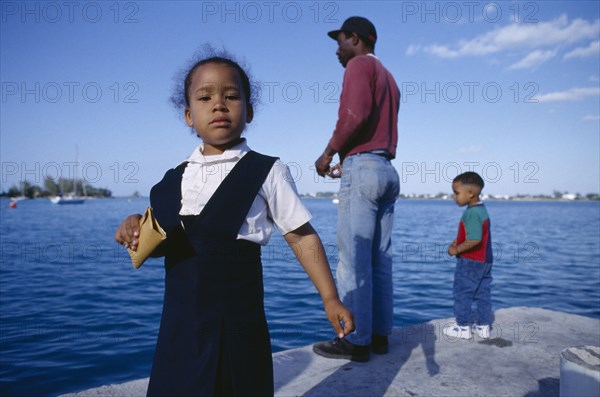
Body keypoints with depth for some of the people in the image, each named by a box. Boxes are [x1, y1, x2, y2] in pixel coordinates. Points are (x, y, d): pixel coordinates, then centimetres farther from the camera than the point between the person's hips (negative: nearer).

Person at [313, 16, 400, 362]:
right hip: (387, 170, 10)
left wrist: (329, 153, -9)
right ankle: (380, 335, 13)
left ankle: (356, 341, -2)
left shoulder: (359, 65, -2)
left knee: (354, 260, -7)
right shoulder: (389, 78, 25)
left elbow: (356, 115, -19)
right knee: (380, 260, 8)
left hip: (363, 168, -9)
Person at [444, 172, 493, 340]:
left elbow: (475, 239, -30)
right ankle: (484, 326, 22)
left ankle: (464, 327, 11)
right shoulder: (482, 210, 11)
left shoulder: (471, 213, -22)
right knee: (483, 294, 14)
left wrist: (456, 250, -19)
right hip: (485, 261, 10)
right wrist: (456, 242, 3)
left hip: (470, 262, -10)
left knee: (462, 293, 2)